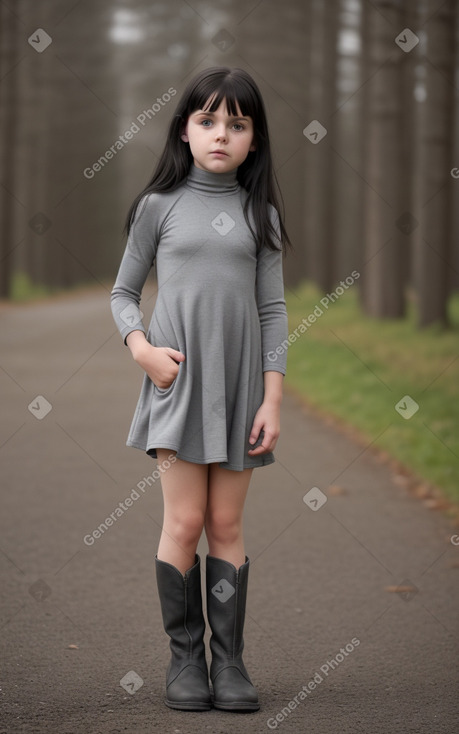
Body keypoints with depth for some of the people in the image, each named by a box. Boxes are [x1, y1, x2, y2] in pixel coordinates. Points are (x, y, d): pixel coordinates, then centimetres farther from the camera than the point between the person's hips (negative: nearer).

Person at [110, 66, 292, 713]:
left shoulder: (260, 213, 6)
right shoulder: (159, 205, 3)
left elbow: (273, 307, 5)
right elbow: (124, 293, 9)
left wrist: (273, 397, -1)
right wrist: (142, 347, -9)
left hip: (240, 381, 2)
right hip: (178, 377, -1)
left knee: (227, 524, 5)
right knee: (185, 522, -4)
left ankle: (229, 659, 10)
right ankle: (185, 656, 7)